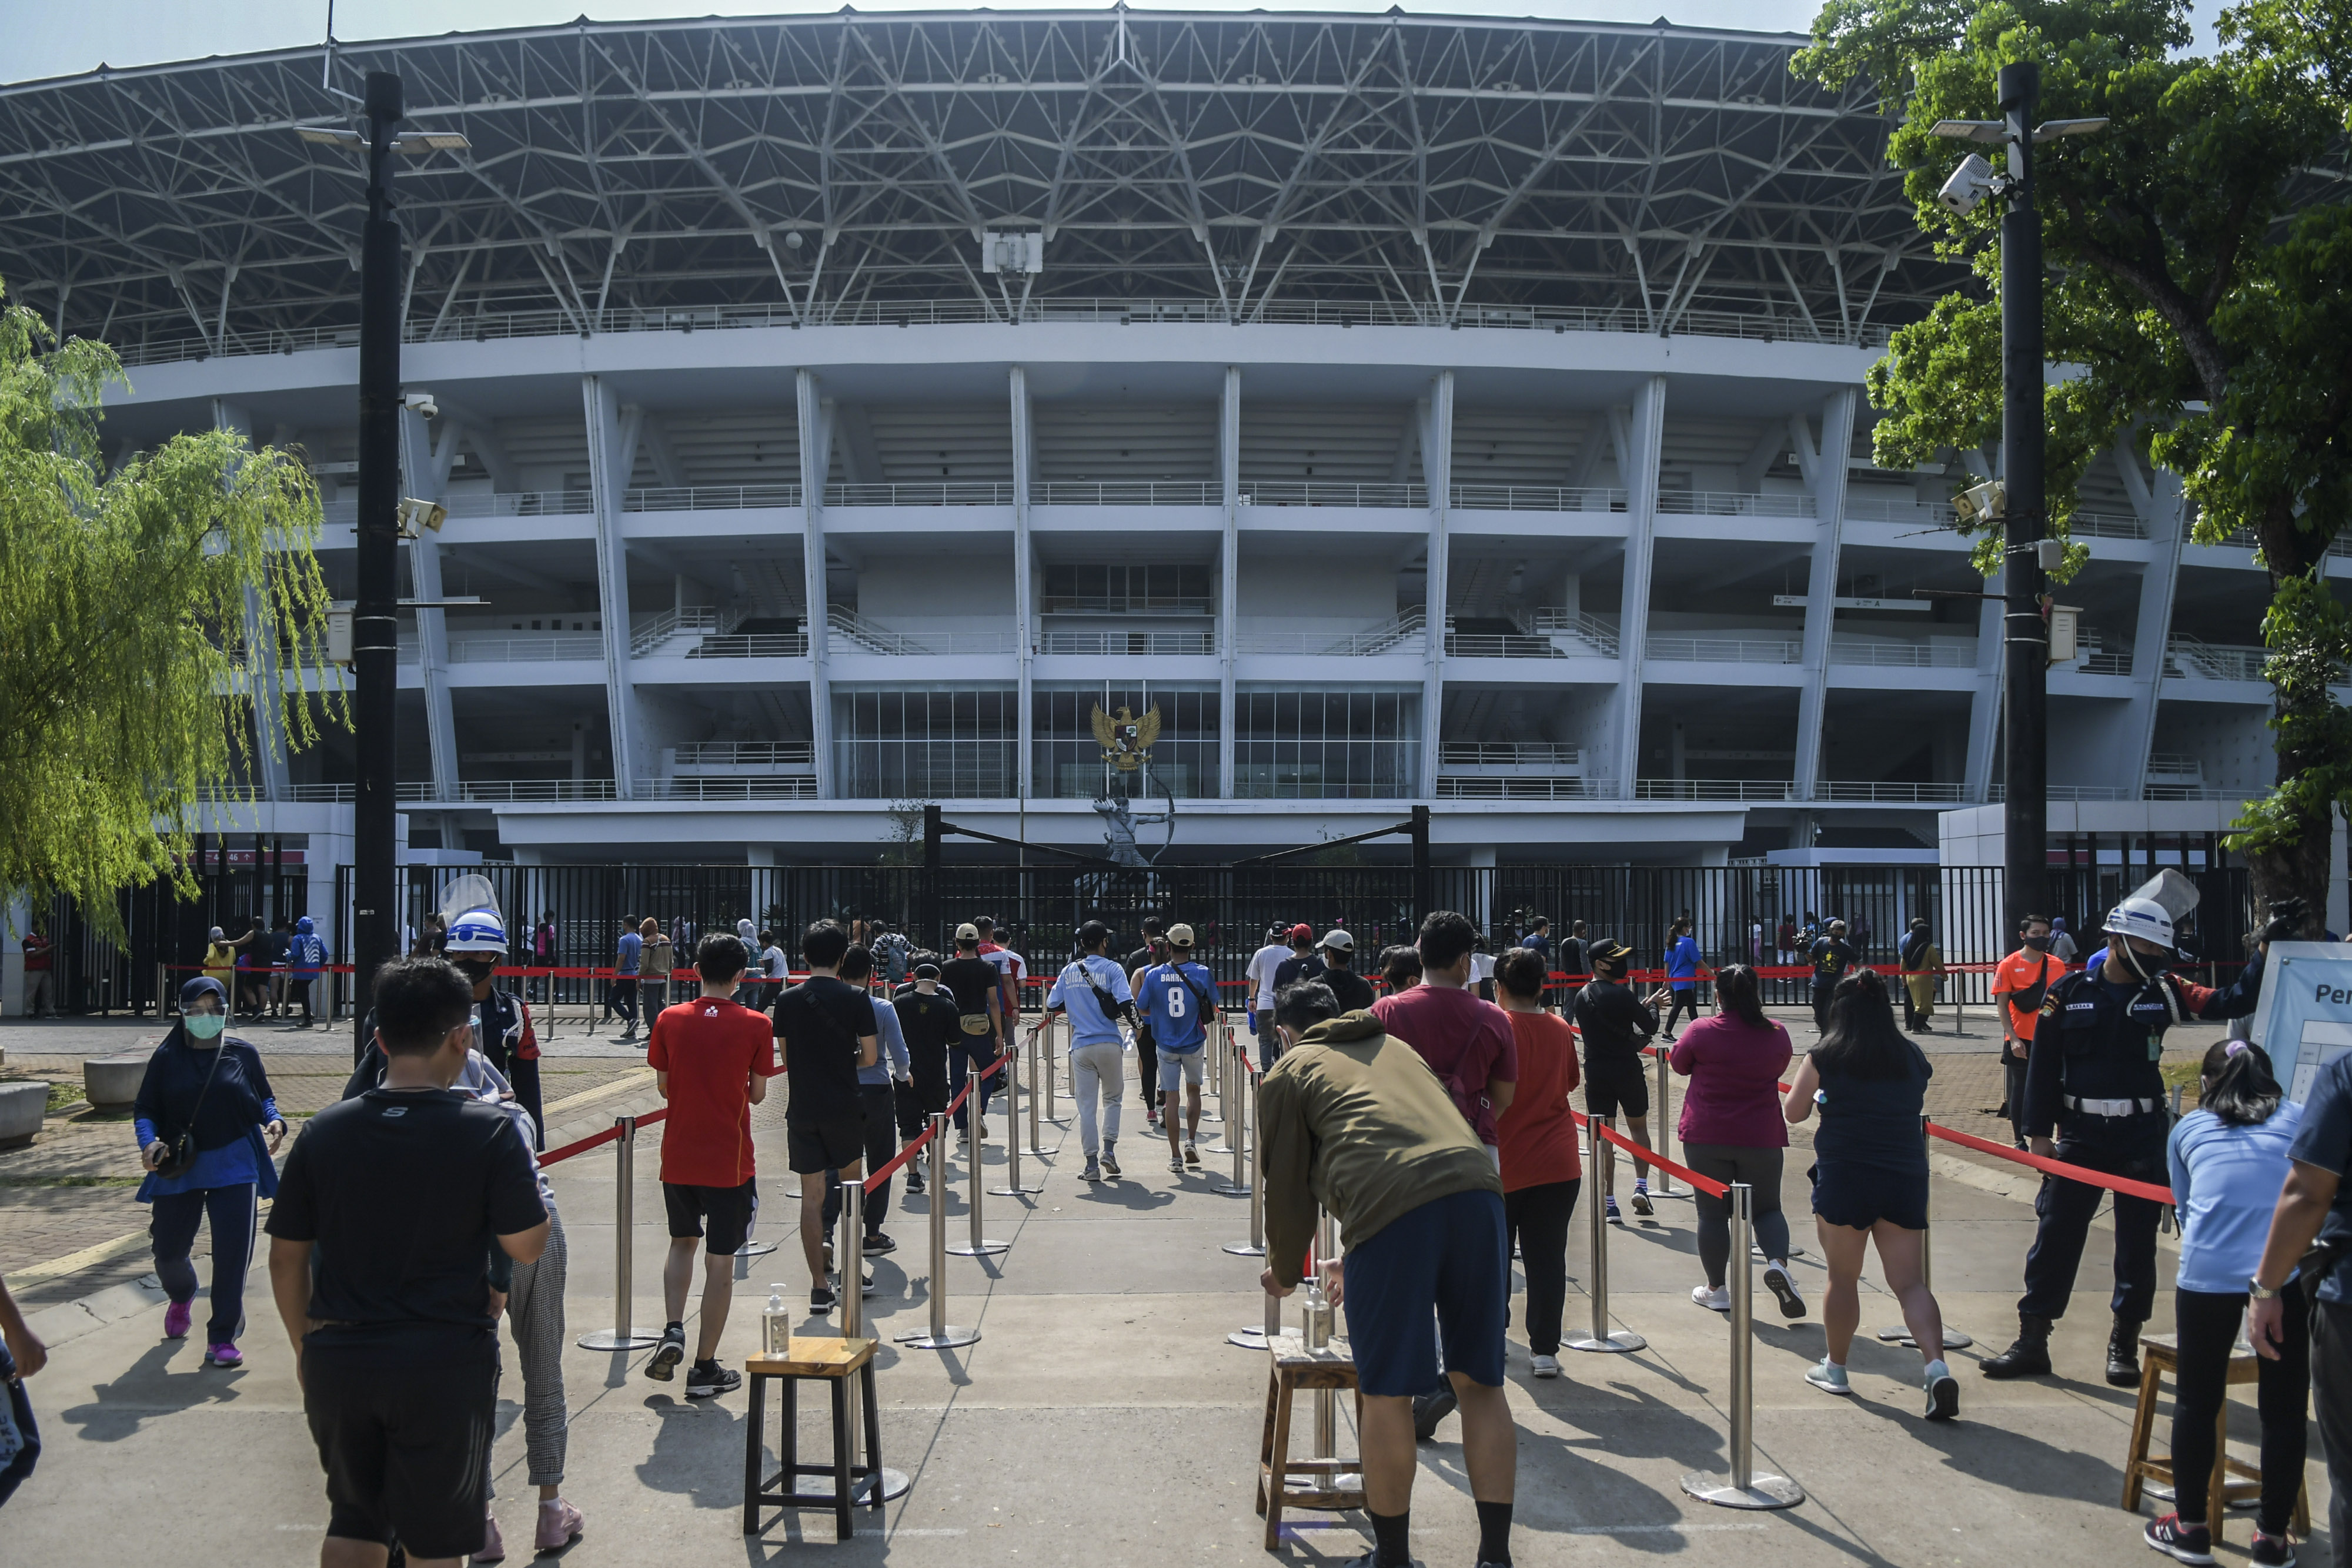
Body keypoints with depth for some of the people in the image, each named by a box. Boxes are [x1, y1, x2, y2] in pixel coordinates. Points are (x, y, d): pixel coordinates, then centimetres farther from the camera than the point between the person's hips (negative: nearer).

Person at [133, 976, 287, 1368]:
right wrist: (149, 1142, -16)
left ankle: (222, 1338, 4)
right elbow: (144, 1110, 4)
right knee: (168, 1250, 9)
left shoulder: (242, 1054, 3)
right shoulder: (167, 1057, 2)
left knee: (233, 1253, -8)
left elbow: (264, 1098, 11)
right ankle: (182, 1296, 46)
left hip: (234, 1164, -1)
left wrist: (274, 1121, -10)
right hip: (179, 1169, 1)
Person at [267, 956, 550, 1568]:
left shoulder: (324, 1131, 0)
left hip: (337, 1357, 3)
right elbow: (527, 1246, -10)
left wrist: (304, 1345, 19)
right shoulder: (489, 1131, -12)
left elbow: (286, 1257, 6)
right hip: (445, 1362, -3)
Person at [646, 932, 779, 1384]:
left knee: (682, 1243, 24)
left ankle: (673, 1331, 7)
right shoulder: (755, 1026, -9)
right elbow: (757, 1094, -2)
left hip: (678, 1158, 3)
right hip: (729, 1162, -3)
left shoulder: (669, 1020, -4)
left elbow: (663, 1087, 4)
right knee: (720, 1262, 6)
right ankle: (704, 1368, 11)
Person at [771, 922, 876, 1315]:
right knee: (852, 1181, 19)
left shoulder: (787, 1000, 1)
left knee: (811, 1195, 5)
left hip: (802, 1108, 2)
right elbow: (870, 1056, -4)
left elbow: (785, 1057, 9)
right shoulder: (855, 998, -6)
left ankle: (820, 1286, 6)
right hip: (844, 1106, -1)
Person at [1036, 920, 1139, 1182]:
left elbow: (1052, 1006, 8)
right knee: (1112, 1099, 17)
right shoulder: (1112, 969, -3)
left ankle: (1092, 1164, 3)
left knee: (1087, 1106, 5)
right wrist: (1134, 1024, 6)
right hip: (1109, 1043, -2)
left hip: (1081, 1047, 2)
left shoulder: (1068, 971, 7)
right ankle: (1109, 1149, 1)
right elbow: (1125, 1003, -12)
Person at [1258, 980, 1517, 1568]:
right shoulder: (1395, 1046, 35)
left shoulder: (1288, 1072, 19)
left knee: (1386, 1393, 7)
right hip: (1475, 1188, 5)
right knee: (1480, 1383, 14)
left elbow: (1288, 1186, 20)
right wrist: (1354, 1260, 50)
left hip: (1392, 1209, -5)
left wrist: (1284, 1272, 39)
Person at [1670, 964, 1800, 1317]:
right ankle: (1778, 1262, -12)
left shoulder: (1701, 1031, -9)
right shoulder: (1776, 1034, -2)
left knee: (1712, 1212, 8)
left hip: (1705, 1136, -1)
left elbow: (1678, 1064, 7)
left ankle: (1716, 1290, 14)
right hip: (1761, 1138, 2)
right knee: (1766, 1208, 14)